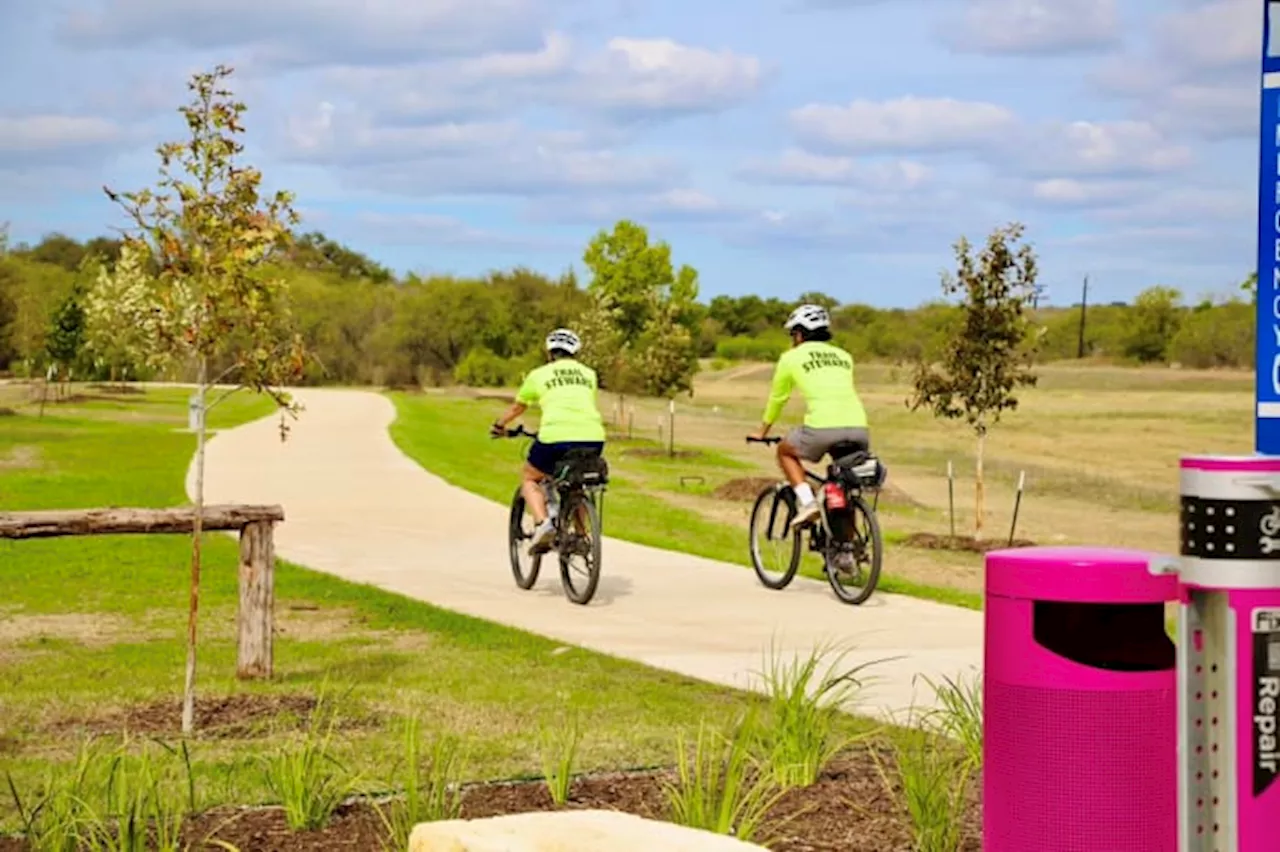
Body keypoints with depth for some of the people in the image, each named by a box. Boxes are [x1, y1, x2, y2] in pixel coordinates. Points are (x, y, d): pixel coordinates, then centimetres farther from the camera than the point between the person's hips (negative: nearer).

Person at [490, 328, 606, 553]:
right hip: (593, 438, 3)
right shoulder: (589, 374, 21)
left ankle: (542, 523, -3)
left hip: (556, 437, -3)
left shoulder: (539, 374, 15)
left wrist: (499, 425, 48)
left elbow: (517, 408, 28)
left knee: (529, 478, 21)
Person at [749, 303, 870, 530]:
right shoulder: (844, 356, 25)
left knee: (785, 451, 24)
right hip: (858, 427, 4)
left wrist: (763, 432, 39)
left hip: (823, 427, -4)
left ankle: (806, 501, 6)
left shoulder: (792, 357, 15)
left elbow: (777, 398, 24)